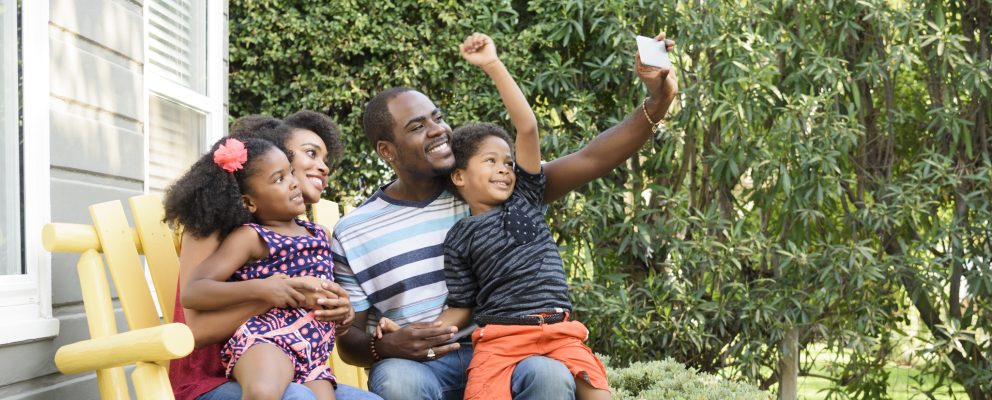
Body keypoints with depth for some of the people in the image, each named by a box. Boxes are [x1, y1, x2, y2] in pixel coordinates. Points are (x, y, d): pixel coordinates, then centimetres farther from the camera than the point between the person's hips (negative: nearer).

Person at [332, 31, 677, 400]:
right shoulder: (353, 235, 4)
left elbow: (589, 161, -1)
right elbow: (348, 341, 7)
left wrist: (656, 103, -14)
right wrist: (385, 347, -17)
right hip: (417, 366, -1)